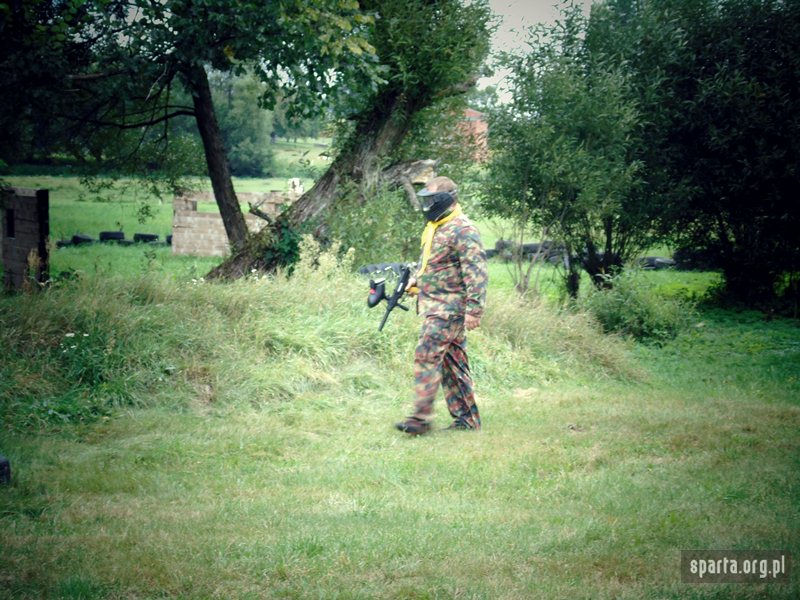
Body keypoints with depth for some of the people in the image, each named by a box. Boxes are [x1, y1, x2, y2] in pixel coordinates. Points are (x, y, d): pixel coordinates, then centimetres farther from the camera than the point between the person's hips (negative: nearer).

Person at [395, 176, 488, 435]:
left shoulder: (463, 231, -14)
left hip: (448, 309, -10)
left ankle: (421, 418, -10)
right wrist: (416, 280, 13)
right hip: (434, 305, 10)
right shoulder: (434, 228, 16)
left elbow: (476, 273, -19)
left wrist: (474, 309, -24)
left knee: (426, 357, -13)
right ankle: (467, 418, 16)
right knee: (452, 363, 11)